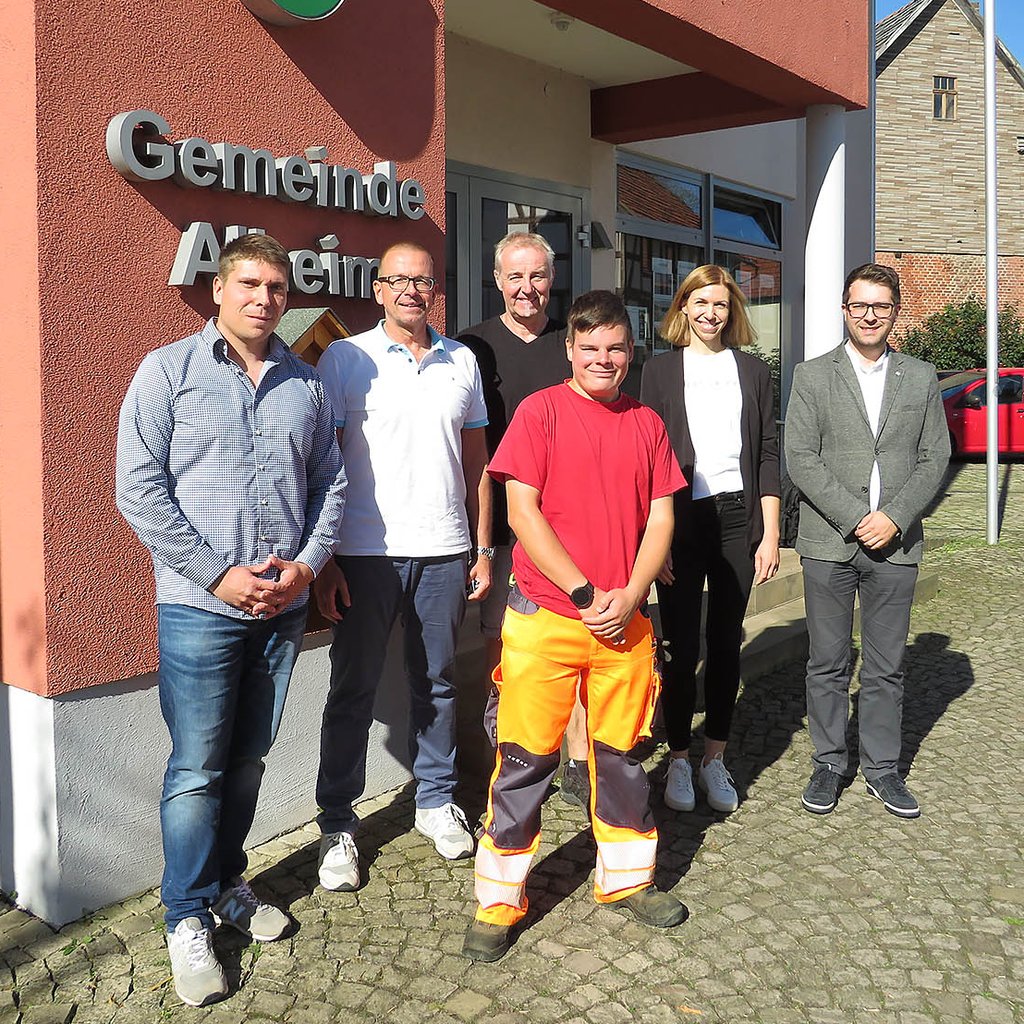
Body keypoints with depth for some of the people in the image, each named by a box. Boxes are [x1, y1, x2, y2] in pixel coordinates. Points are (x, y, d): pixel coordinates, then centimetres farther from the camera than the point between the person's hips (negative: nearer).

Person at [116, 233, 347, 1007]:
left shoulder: (305, 384, 9)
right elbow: (139, 490, -9)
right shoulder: (169, 371, -3)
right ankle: (188, 920, 17)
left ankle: (227, 885, 34)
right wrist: (220, 575, -14)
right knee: (198, 769, 1)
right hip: (201, 607, -4)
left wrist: (305, 566, -5)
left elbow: (330, 484, 11)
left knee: (249, 760, 15)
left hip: (284, 606, 4)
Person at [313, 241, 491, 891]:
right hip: (367, 552, -3)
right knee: (353, 691, 5)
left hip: (444, 551, 3)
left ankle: (436, 801, 30)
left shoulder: (462, 362, 10)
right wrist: (323, 559, -8)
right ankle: (338, 825, 17)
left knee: (437, 684, 13)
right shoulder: (346, 359, -1)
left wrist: (482, 550, 10)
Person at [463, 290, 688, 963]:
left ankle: (626, 877, 33)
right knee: (526, 758, 3)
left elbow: (661, 518, 7)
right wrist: (587, 593, -13)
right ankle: (499, 900, 17)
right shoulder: (542, 410, -3)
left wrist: (631, 595, -8)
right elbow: (522, 511, -10)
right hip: (545, 619, -4)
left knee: (622, 751, 15)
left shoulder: (646, 424, 9)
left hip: (625, 621, 4)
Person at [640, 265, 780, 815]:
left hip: (737, 517, 2)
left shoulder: (752, 370, 9)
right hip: (681, 521, -2)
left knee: (727, 643, 8)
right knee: (683, 646, 1)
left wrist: (770, 535, 2)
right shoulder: (660, 369, 3)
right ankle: (679, 759, 16)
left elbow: (767, 455, 7)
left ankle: (714, 759, 21)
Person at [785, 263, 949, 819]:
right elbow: (800, 457, -6)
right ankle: (829, 764, 20)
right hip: (829, 543, -2)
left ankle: (882, 768, 23)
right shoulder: (812, 375, 1)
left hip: (895, 543, 2)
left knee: (886, 667, 10)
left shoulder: (921, 377, 9)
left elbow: (935, 457, 6)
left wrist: (894, 517, -9)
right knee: (828, 663, 6)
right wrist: (855, 517, -13)